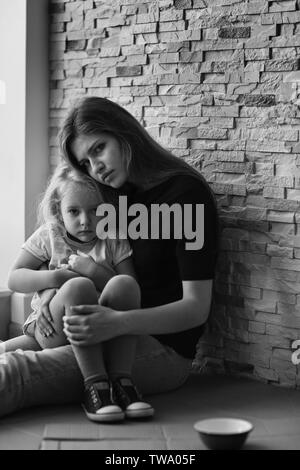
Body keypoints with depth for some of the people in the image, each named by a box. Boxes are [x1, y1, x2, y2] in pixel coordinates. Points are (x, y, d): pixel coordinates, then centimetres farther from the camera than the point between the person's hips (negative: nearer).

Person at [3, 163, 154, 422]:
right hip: (54, 328, -1)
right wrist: (50, 278, -13)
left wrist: (97, 272, -13)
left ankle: (121, 380, -31)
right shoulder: (48, 236, 8)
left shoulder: (114, 241, 8)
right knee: (78, 286, -34)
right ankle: (94, 383, -37)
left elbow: (133, 288, 0)